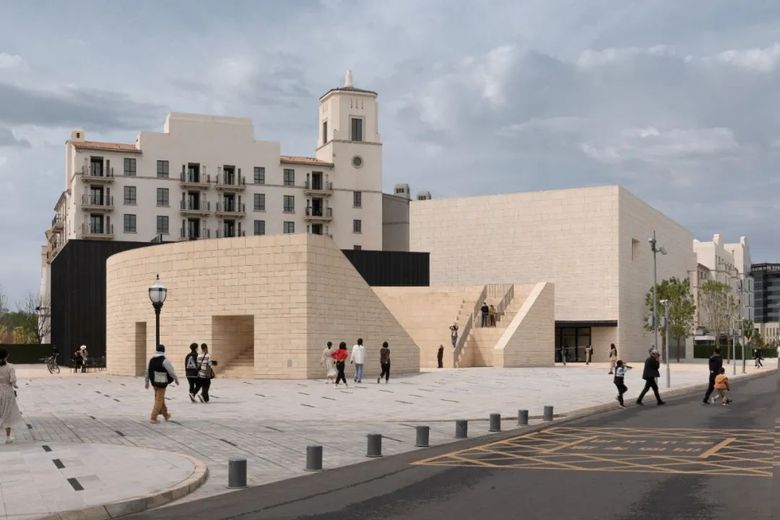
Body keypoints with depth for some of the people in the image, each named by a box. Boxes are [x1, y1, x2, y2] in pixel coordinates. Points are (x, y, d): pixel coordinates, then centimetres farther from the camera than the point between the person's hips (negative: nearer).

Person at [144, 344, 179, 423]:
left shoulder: (151, 360, 3)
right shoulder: (164, 361, -16)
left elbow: (148, 371, 10)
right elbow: (171, 371, -13)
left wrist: (146, 382, 19)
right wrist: (176, 379, 2)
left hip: (154, 382, 7)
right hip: (162, 383, -7)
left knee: (161, 398, 21)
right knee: (159, 400, -1)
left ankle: (165, 415, 36)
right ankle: (153, 418, -4)